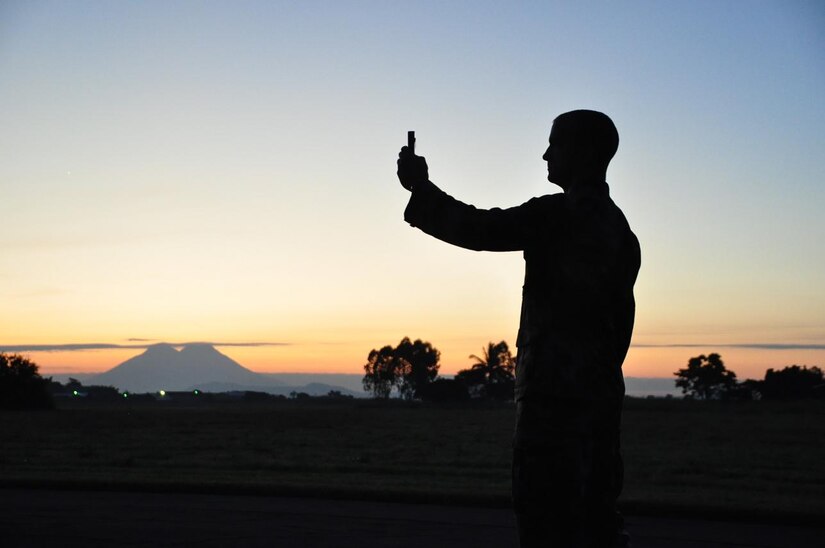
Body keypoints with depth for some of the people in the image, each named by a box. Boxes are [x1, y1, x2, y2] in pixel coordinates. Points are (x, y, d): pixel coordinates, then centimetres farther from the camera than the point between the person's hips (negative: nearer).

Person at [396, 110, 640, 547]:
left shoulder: (557, 214, -9)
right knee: (593, 510, 11)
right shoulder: (618, 226, 17)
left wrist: (421, 188, -1)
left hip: (554, 389, -9)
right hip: (601, 388, 9)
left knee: (546, 512, -7)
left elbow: (479, 229, -12)